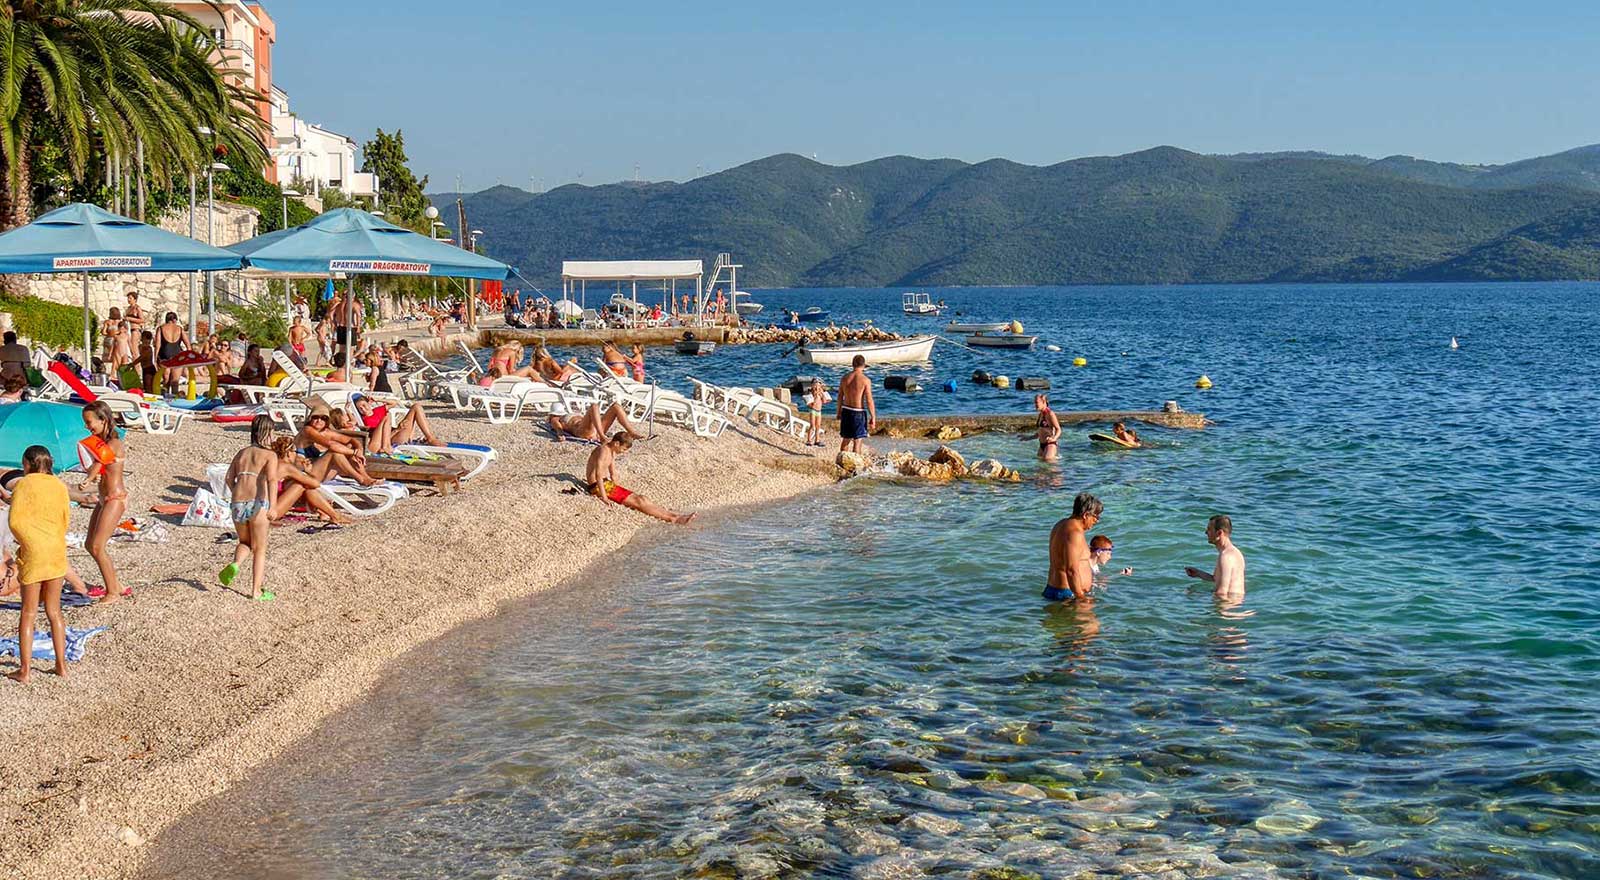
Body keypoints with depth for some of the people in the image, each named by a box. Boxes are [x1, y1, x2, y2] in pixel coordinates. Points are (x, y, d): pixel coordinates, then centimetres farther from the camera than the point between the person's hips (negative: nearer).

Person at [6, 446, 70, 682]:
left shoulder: (23, 485, -6)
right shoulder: (59, 486, 7)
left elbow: (15, 521, -13)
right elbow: (64, 521, 8)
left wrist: (25, 541, 3)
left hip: (33, 553, -4)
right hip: (57, 552, 4)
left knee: (28, 612, 3)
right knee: (54, 611, 13)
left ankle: (25, 669, 4)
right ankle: (61, 665, 14)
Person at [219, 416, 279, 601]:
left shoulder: (242, 453, 17)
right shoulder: (269, 455, 2)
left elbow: (229, 478, 14)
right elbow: (272, 479, -14)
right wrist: (272, 507, -21)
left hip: (237, 503, 4)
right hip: (258, 504, -4)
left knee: (245, 543, 25)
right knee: (259, 549, 10)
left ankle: (235, 564, -6)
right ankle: (257, 591, 9)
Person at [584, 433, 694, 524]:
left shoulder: (612, 452, 14)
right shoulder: (603, 451, -18)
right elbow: (598, 474, -28)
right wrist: (604, 498, -31)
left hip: (608, 483, 10)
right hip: (598, 487, -10)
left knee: (641, 498, -3)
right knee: (638, 501, -16)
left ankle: (674, 515, -11)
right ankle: (672, 519, -21)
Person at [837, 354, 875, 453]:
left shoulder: (845, 378, 0)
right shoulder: (865, 380, -13)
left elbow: (840, 396, 8)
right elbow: (869, 401, -14)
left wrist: (839, 412, 20)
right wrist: (873, 418, -8)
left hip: (846, 411, 5)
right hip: (859, 412, -5)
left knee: (845, 439, 17)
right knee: (857, 441, 2)